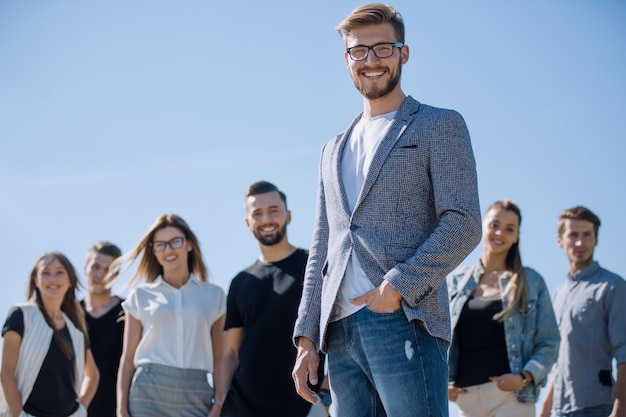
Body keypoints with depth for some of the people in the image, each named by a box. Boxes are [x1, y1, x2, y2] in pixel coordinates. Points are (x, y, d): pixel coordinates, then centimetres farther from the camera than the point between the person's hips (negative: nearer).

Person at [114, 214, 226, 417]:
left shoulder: (213, 295, 11)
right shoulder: (141, 296, 9)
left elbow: (219, 359, 9)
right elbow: (128, 357, 7)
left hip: (196, 395, 1)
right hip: (148, 392, -1)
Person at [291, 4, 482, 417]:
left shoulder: (440, 126, 7)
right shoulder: (335, 150, 25)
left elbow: (464, 225, -5)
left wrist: (396, 288, -14)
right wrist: (307, 338, 12)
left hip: (405, 321, -6)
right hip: (341, 332, 6)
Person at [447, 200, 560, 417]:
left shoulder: (532, 282, 7)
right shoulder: (455, 281, 13)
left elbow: (549, 344, 4)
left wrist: (524, 377, -12)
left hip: (511, 395, -3)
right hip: (466, 397, 3)